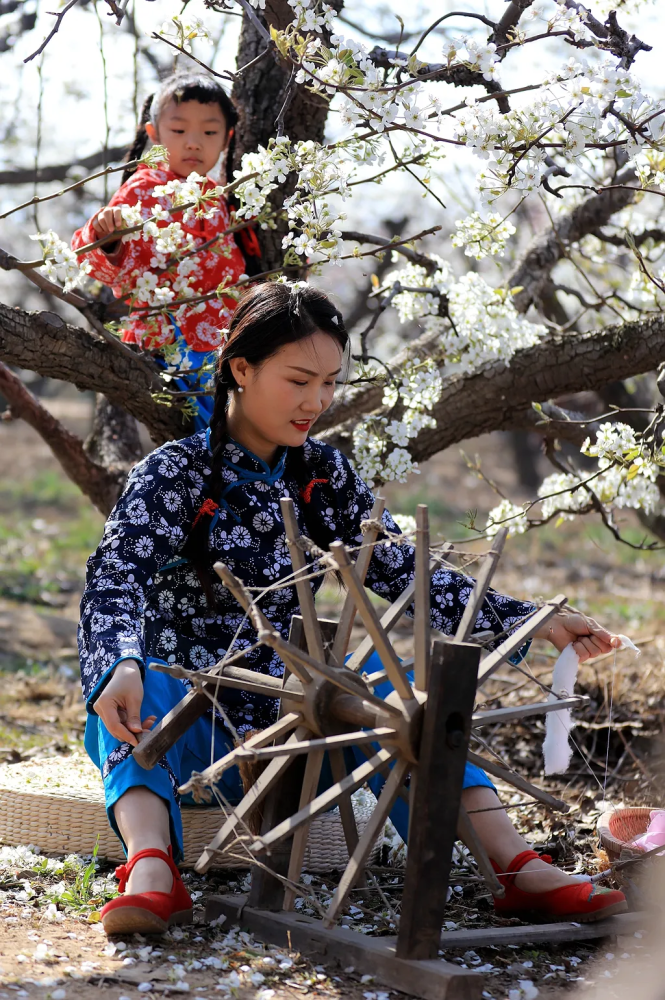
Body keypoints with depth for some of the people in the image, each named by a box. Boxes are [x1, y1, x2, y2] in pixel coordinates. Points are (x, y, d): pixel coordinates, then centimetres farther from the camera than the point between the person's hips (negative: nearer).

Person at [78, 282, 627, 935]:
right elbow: (116, 580, -24)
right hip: (193, 730, -3)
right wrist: (120, 669, -46)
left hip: (289, 721, 3)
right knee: (137, 694, -34)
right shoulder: (175, 475, -8)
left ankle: (519, 868, -32)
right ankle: (151, 867, -55)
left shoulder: (324, 477, 8)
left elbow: (406, 575, 6)